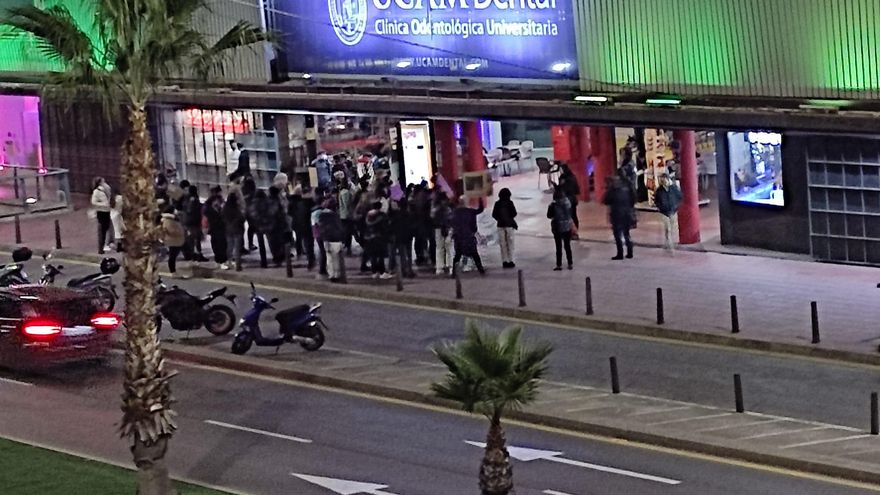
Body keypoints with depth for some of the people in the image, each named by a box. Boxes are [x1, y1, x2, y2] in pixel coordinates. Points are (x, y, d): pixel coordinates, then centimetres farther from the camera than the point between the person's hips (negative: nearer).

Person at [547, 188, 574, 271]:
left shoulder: (554, 205, -18)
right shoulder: (568, 203, -7)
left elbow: (549, 216, -8)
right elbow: (570, 213, 5)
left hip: (558, 228, -3)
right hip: (568, 227, 3)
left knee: (559, 247, 6)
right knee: (567, 246, 14)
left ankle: (559, 265, 9)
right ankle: (570, 264, 19)